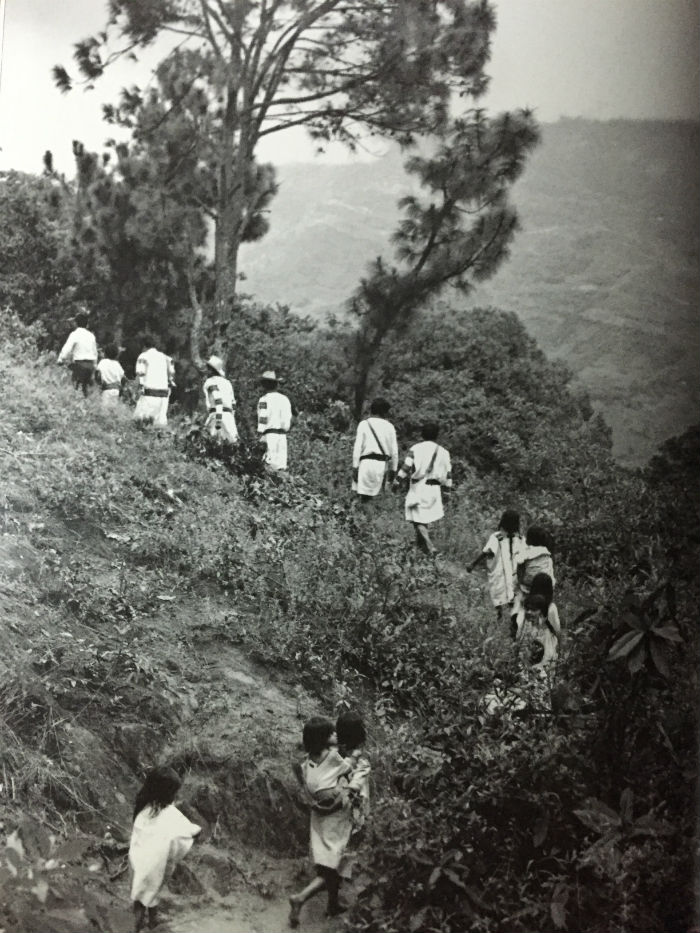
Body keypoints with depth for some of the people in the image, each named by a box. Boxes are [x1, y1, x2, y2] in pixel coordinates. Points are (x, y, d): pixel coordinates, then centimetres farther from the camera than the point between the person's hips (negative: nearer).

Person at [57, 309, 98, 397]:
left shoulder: (75, 334, -5)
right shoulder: (91, 335, 13)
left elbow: (66, 350, -12)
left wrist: (60, 360, 4)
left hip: (79, 364, -6)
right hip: (90, 365, 6)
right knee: (86, 389, 11)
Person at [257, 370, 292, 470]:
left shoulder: (264, 399, -6)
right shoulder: (285, 399, 11)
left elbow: (263, 419, -10)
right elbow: (289, 420, 10)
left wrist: (261, 434, -8)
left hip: (270, 434, -5)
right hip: (282, 434, 5)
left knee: (272, 465, -8)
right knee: (281, 464, 7)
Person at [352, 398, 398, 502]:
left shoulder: (364, 424, 1)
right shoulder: (389, 426, 7)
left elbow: (357, 447, -4)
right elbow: (394, 450, 8)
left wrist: (355, 467, -1)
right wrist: (393, 470, 17)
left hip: (367, 462, -3)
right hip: (382, 464, 3)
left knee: (363, 495, -4)